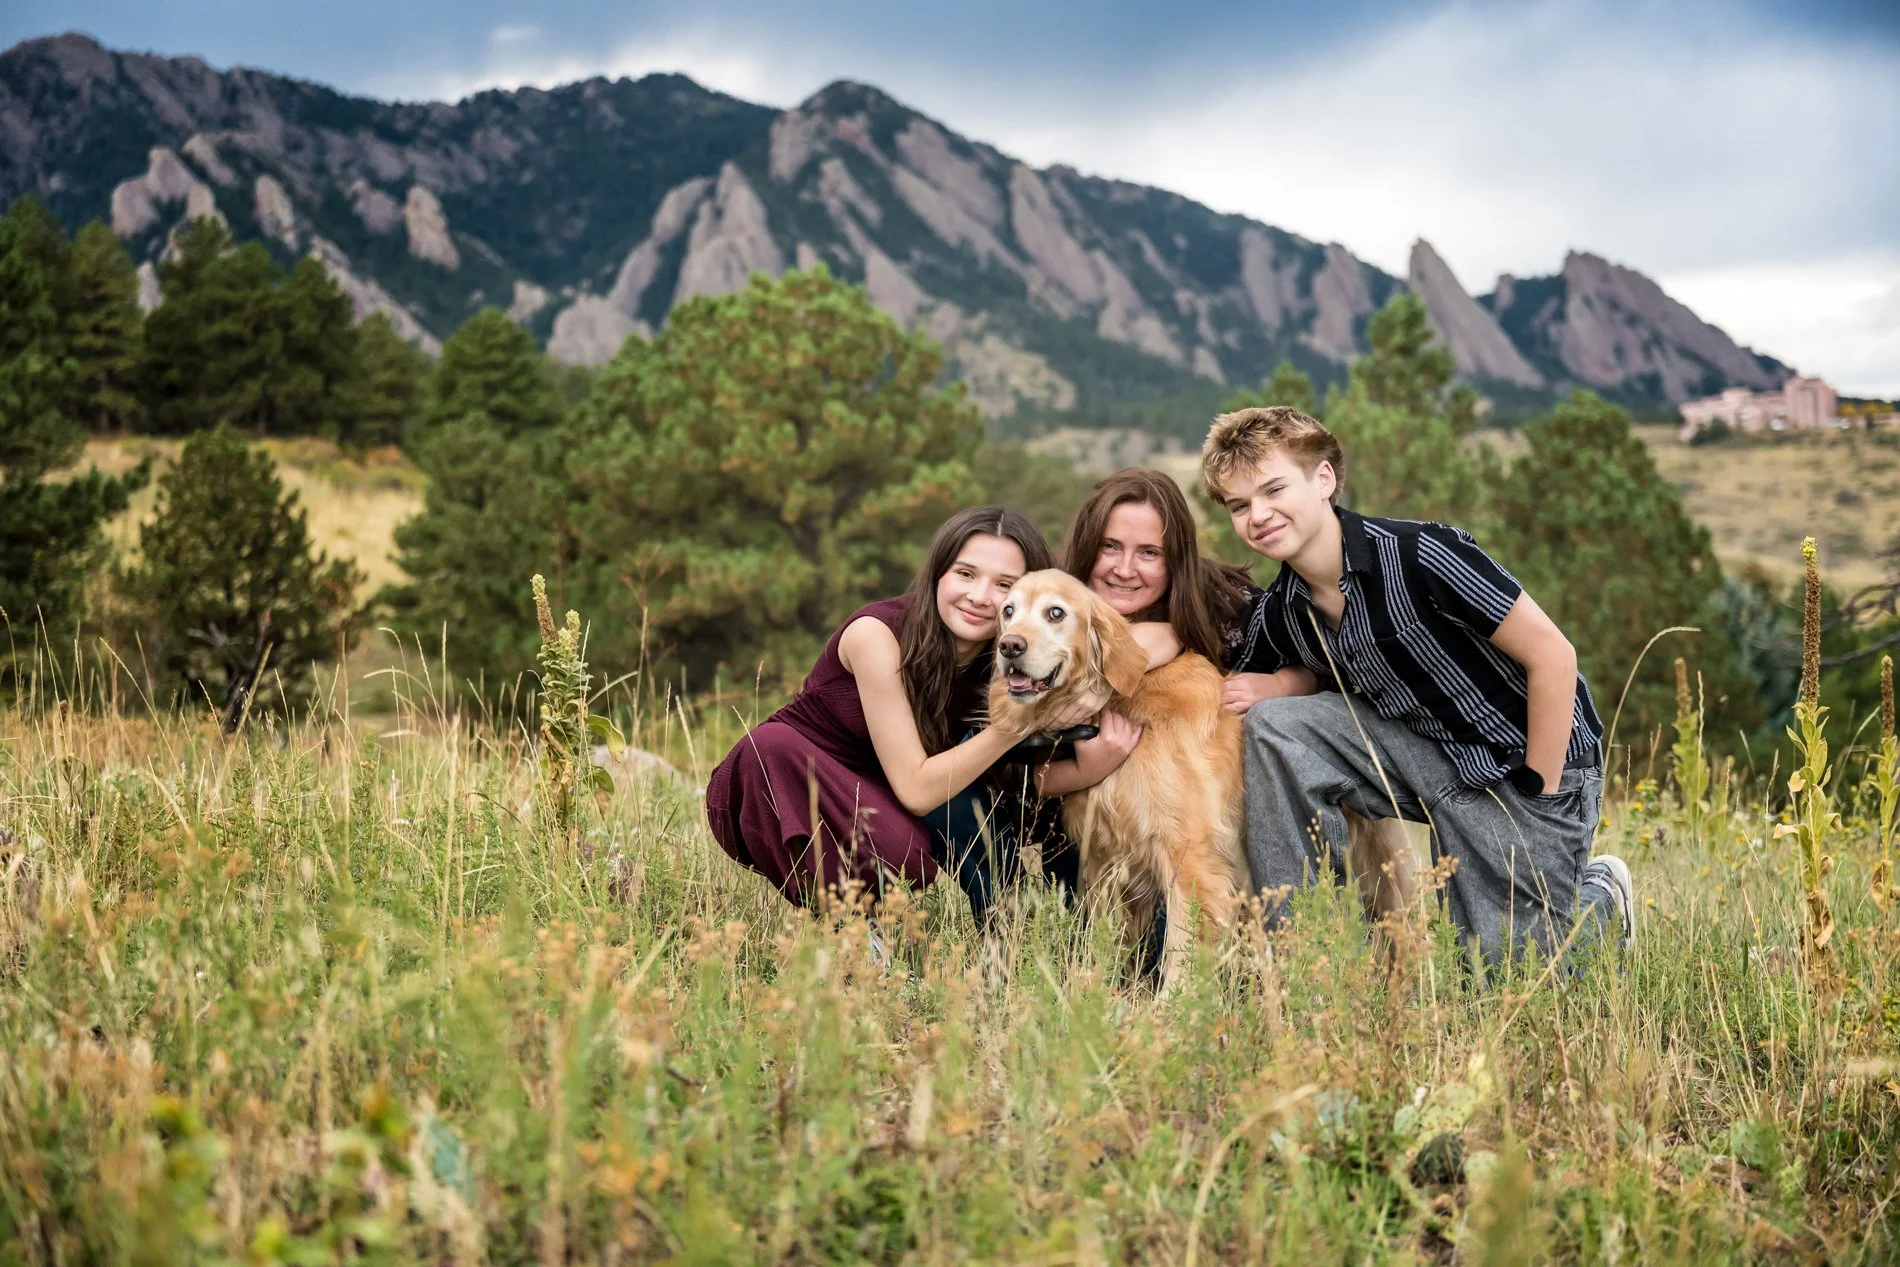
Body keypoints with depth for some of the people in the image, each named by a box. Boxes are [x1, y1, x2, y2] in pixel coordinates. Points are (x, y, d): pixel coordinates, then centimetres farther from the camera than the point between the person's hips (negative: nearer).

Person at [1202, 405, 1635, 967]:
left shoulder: (1420, 555, -24)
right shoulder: (1275, 614, -4)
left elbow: (1552, 655, -20)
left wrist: (1540, 795, -15)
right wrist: (1273, 688, -8)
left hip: (1529, 760, -5)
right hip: (1425, 752, 6)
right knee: (1274, 726, -16)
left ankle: (1598, 897, 24)